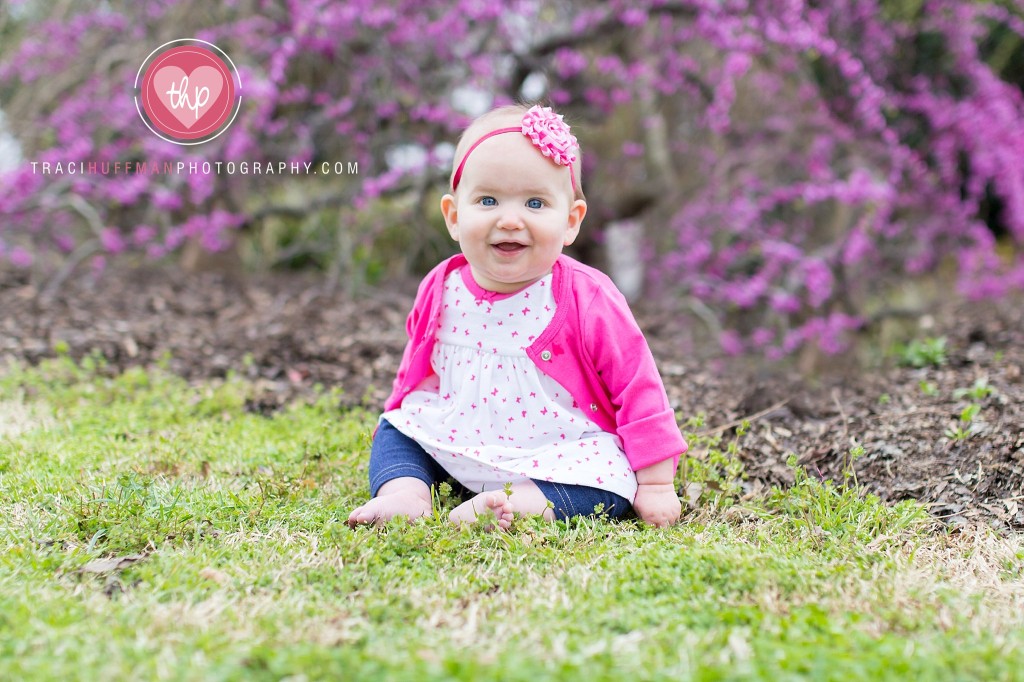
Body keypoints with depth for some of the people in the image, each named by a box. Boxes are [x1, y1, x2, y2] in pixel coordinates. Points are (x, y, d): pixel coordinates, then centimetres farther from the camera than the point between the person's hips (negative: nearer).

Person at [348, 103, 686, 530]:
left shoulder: (587, 299, -17)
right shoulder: (441, 292, -4)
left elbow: (636, 387, -13)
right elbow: (417, 374, 15)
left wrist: (655, 482, -13)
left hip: (560, 462, -5)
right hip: (455, 448, 5)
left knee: (612, 480, -29)